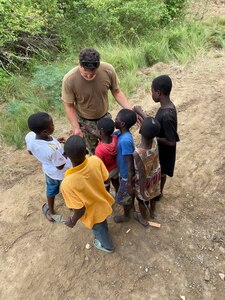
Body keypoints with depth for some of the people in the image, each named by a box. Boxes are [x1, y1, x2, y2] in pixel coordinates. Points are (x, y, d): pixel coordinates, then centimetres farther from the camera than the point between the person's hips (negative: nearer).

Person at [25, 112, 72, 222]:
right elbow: (60, 166, -25)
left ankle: (50, 212, 57)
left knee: (51, 190, 32)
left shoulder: (29, 137, -25)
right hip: (64, 173, -6)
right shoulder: (53, 149, -44)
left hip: (49, 170, 6)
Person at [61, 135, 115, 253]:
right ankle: (103, 233, 73)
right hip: (103, 202, 4)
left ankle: (107, 246, 64)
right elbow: (104, 178, -10)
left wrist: (73, 220, -7)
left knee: (98, 230, 32)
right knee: (103, 223, 39)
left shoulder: (68, 183, -42)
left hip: (93, 213, -4)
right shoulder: (96, 160, -31)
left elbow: (80, 209, -29)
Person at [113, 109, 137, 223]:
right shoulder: (120, 133, -9)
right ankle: (131, 205, 58)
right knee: (130, 191, 32)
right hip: (126, 172, 8)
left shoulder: (125, 140, -36)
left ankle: (126, 216, 43)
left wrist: (129, 183, -23)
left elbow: (130, 164, -31)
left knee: (123, 196, 17)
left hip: (127, 174, -8)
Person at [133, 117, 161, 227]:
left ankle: (144, 219, 53)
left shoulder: (138, 153, -42)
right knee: (153, 193, 33)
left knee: (142, 199, 25)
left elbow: (142, 175, -30)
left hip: (145, 179, -5)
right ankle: (152, 211, 63)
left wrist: (141, 190, -13)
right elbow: (151, 128, -4)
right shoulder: (155, 141, -26)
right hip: (156, 174, 5)